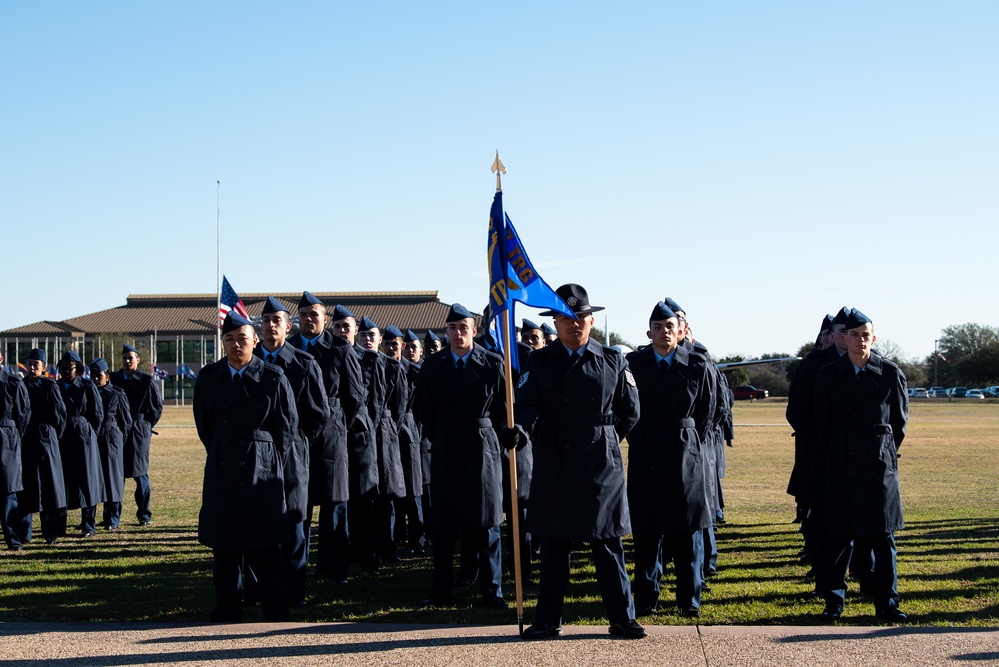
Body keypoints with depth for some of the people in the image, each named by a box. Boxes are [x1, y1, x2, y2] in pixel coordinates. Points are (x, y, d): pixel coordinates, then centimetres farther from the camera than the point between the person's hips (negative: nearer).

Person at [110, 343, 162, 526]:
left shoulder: (147, 381, -1)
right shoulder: (114, 379, 6)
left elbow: (157, 407, 5)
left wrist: (147, 425, 6)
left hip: (139, 432, -3)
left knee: (139, 473, -2)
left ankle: (144, 514, 4)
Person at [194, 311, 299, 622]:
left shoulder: (273, 377, -4)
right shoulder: (208, 377, 5)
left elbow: (287, 428, 3)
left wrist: (265, 458, 7)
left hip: (261, 473, -3)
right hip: (221, 474, 3)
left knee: (264, 549, -4)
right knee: (224, 549, 7)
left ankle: (276, 617, 5)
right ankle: (227, 615, 17)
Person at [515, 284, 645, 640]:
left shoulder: (612, 360, 6)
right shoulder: (540, 361, 5)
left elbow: (629, 410, 13)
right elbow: (528, 404, -7)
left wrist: (606, 439, 9)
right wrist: (519, 430, -25)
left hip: (601, 464, 0)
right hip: (555, 466, 0)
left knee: (608, 543, 3)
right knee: (554, 544, 5)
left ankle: (622, 617, 12)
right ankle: (548, 620, 13)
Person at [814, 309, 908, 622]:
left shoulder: (891, 374, 0)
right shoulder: (829, 376, 3)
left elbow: (899, 422, 10)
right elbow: (821, 428, 8)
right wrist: (823, 471, 7)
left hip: (879, 467, 0)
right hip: (839, 469, 1)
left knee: (883, 537, 4)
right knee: (837, 536, 3)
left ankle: (886, 602, 13)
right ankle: (834, 601, 12)